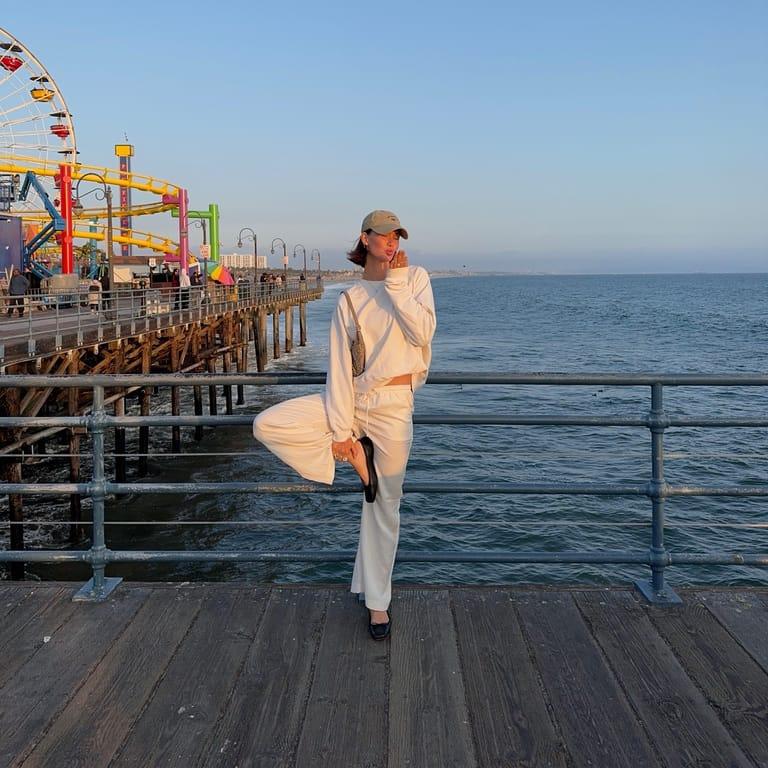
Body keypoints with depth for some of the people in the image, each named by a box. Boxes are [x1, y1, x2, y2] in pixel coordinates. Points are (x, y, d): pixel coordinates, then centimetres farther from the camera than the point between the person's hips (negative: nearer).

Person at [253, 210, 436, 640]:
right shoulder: (350, 300, 2)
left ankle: (378, 601, 22)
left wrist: (396, 282, -15)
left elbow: (422, 333, -14)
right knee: (267, 425, -17)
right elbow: (340, 370, -6)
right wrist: (340, 431, -13)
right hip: (351, 400, 1)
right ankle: (353, 452, -2)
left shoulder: (415, 278, 3)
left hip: (393, 407, -1)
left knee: (385, 507, 5)